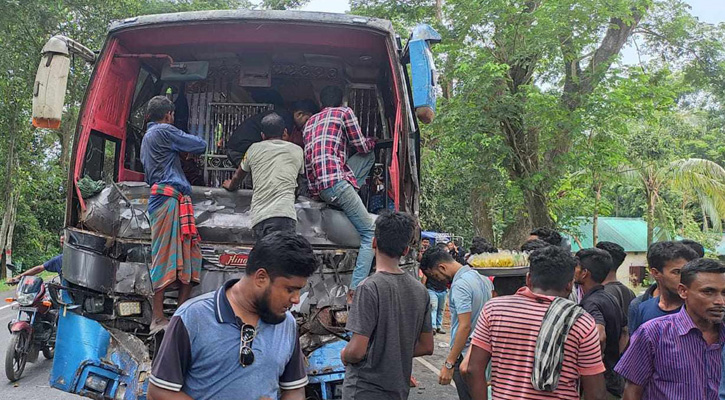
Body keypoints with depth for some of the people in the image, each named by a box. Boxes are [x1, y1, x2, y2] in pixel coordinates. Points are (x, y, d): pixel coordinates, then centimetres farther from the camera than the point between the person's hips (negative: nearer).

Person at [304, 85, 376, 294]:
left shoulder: (310, 121, 25)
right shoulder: (345, 112, 8)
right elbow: (362, 146, 10)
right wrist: (372, 141, 34)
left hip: (316, 186, 7)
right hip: (335, 181, -7)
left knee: (368, 157, 22)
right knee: (370, 233, -3)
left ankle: (349, 199, 12)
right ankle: (356, 289, -16)